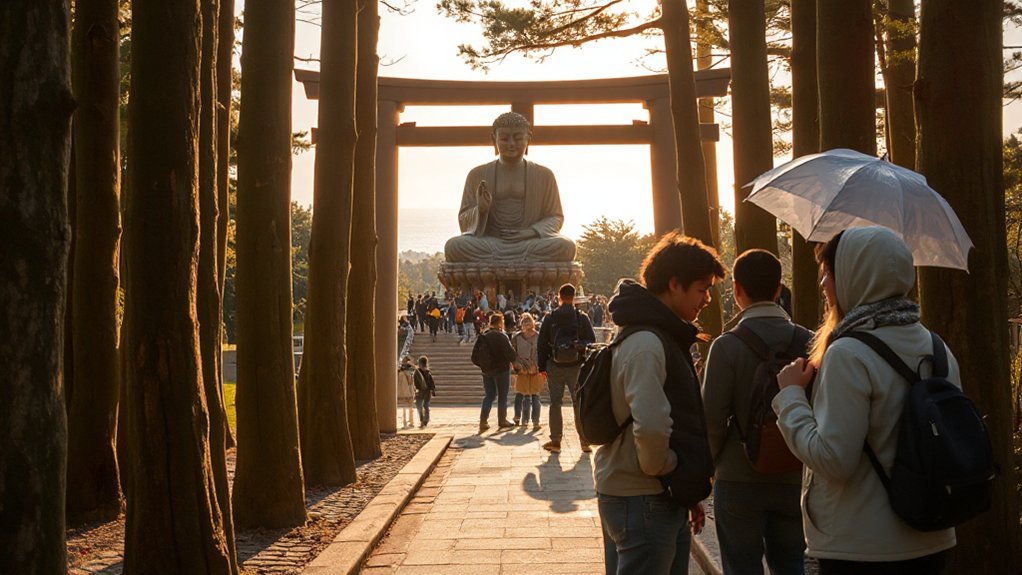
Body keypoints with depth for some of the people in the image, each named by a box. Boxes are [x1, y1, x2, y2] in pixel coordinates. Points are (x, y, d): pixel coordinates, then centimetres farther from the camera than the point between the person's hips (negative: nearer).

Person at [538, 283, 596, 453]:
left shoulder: (550, 319, 0)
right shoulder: (582, 317, -3)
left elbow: (542, 344, 2)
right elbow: (591, 341, -3)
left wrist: (542, 367, 7)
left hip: (555, 367, 1)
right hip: (577, 367, 0)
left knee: (555, 402, 7)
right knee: (579, 403, 6)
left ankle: (555, 441, 8)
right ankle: (585, 441, 8)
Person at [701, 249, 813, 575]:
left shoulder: (727, 346, -13)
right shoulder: (807, 342, -3)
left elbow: (713, 417, -12)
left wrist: (712, 463, 5)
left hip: (739, 479, -3)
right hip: (793, 478, 4)